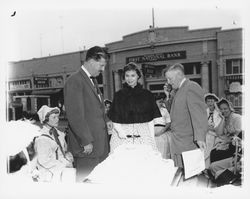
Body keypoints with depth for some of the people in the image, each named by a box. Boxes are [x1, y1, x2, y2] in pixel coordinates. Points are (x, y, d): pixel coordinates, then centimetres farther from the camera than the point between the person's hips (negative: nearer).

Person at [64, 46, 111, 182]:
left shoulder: (93, 80, 18)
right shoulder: (75, 81, -13)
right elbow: (75, 115, -18)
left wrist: (106, 120, 12)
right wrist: (86, 141, -18)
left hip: (100, 144, 9)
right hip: (87, 146, -9)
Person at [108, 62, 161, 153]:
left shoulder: (147, 95, 8)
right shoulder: (119, 95, 7)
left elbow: (151, 119, 7)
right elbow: (114, 120, 5)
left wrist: (152, 137, -1)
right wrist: (119, 130, -11)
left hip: (143, 133, 0)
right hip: (123, 134, 0)